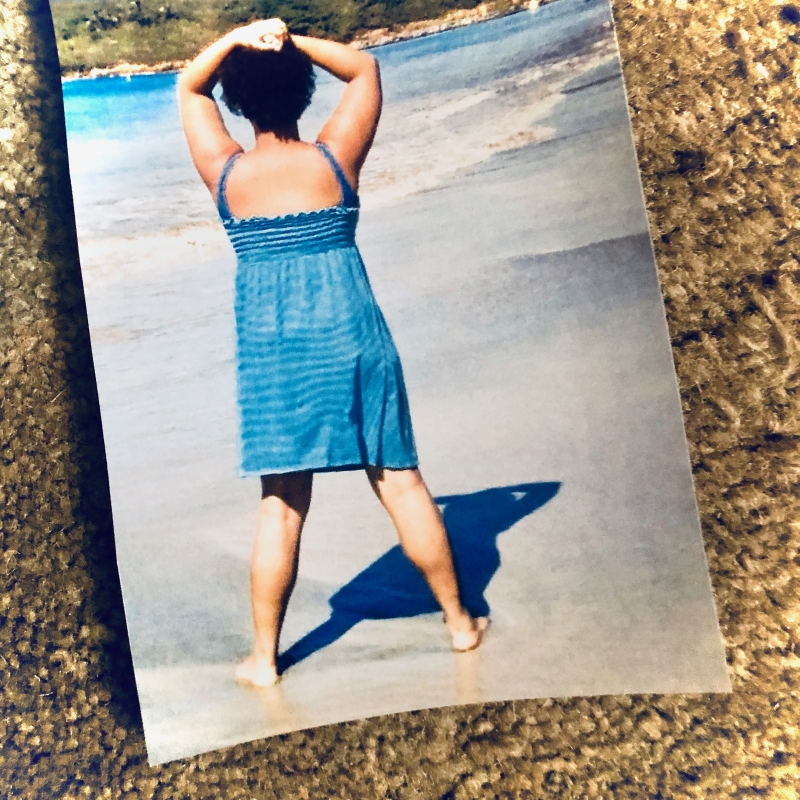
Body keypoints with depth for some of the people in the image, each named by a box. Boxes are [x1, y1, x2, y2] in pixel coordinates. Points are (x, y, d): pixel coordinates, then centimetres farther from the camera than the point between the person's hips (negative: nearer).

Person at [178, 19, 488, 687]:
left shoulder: (225, 173, 3)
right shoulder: (335, 158, 0)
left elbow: (189, 87, 20)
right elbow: (365, 68, 15)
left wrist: (238, 37, 5)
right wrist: (292, 41, 4)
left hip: (271, 348, 1)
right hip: (350, 336, 0)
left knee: (282, 505, 8)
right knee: (400, 481, 8)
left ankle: (264, 657, 18)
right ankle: (460, 620, 23)